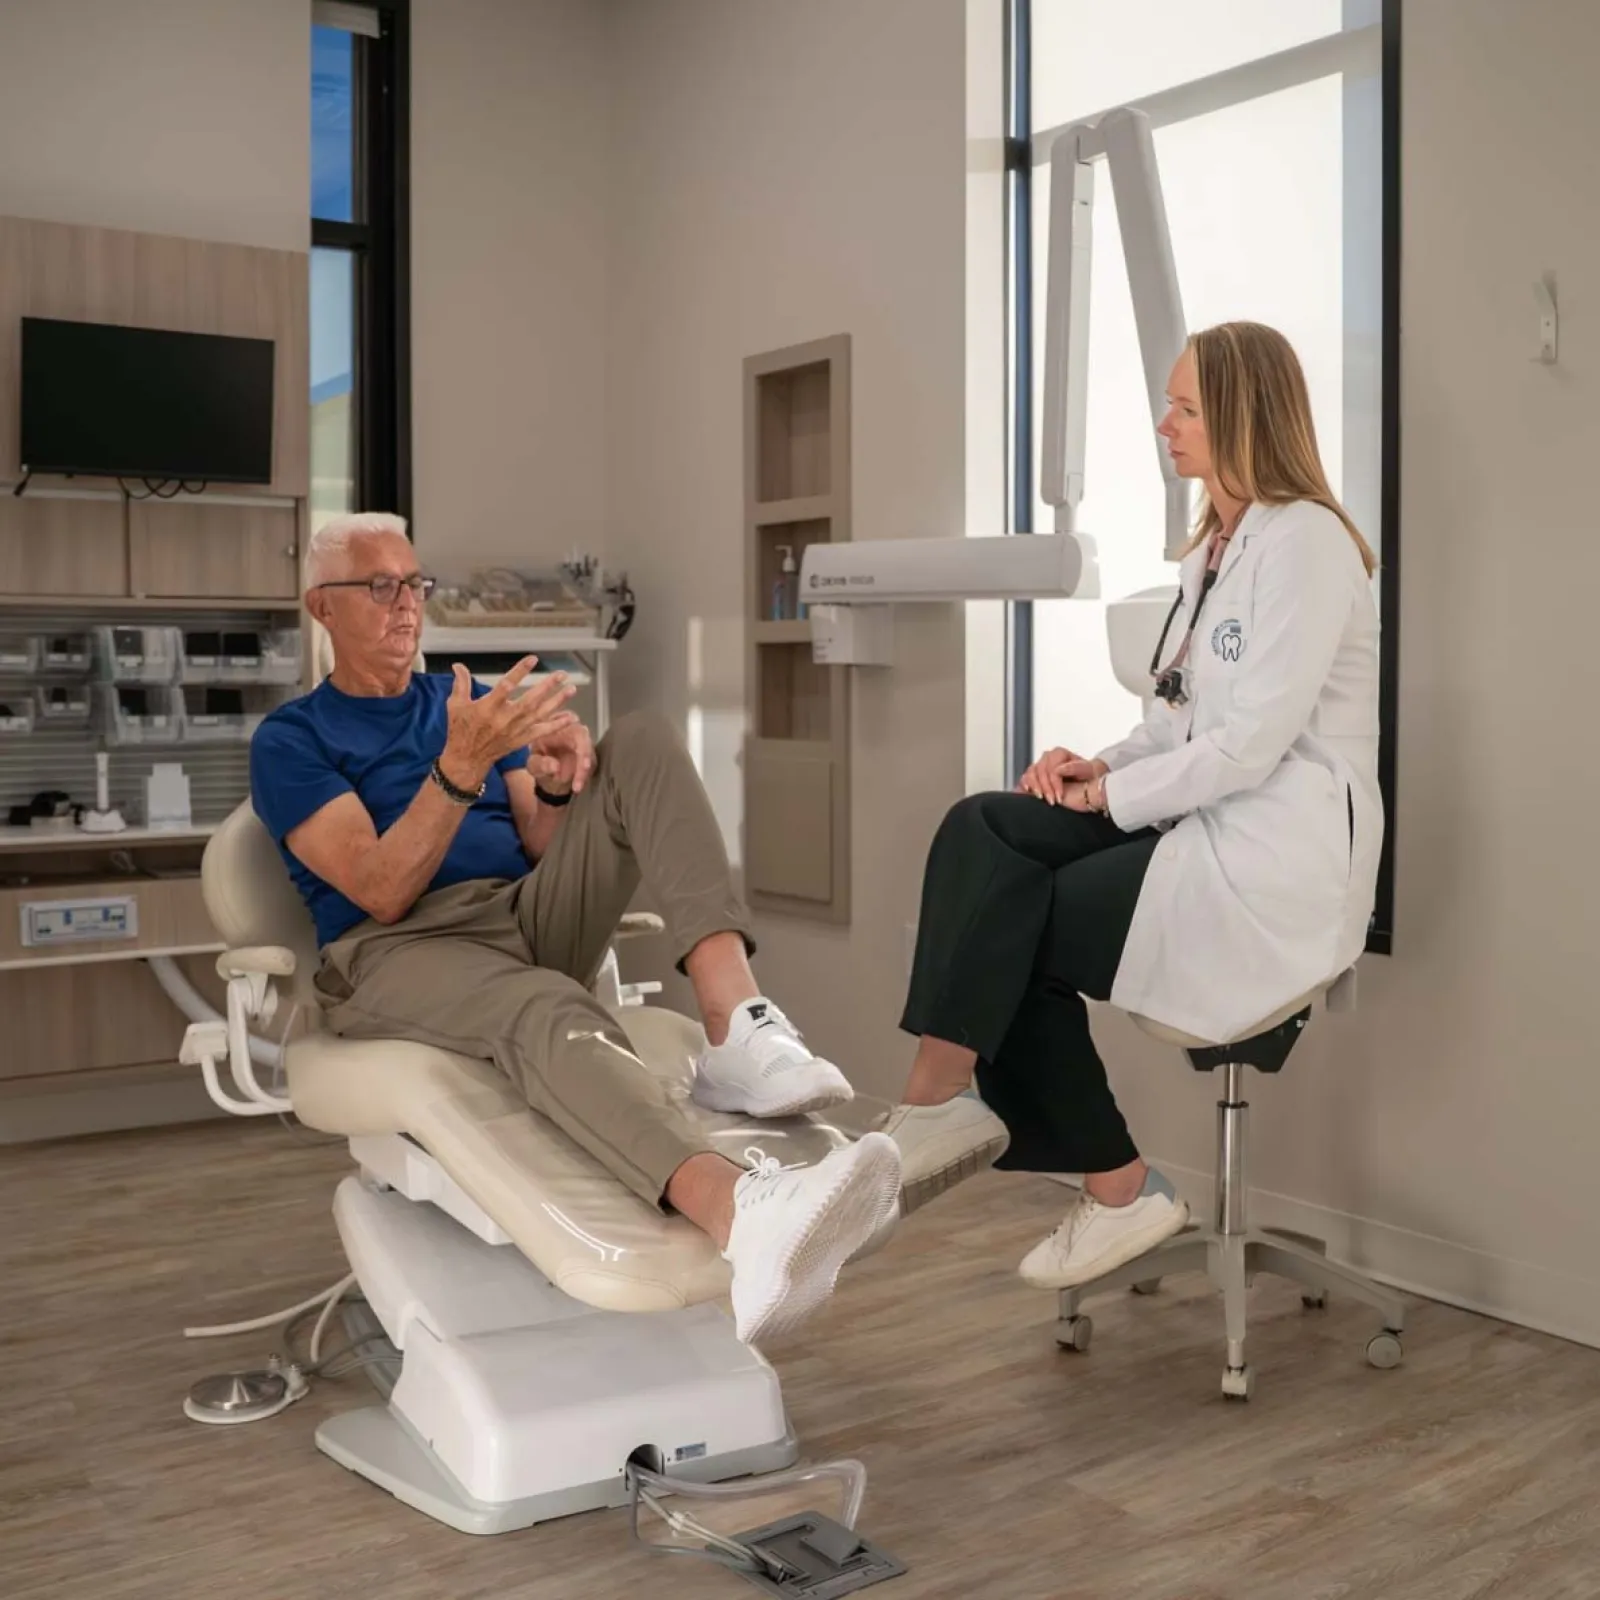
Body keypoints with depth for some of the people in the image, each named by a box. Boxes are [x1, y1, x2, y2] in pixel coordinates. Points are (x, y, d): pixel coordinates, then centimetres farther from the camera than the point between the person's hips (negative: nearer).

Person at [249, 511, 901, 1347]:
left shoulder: (468, 701, 22)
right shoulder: (290, 740, 4)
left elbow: (541, 851, 12)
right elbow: (382, 892, -10)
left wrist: (558, 786, -11)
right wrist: (459, 770, -24)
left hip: (533, 917, 5)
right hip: (402, 952, -5)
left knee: (640, 744, -15)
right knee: (550, 1017, -40)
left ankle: (737, 1028, -36)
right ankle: (739, 1218, -70)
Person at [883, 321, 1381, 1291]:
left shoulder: (1304, 541, -12)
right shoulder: (1214, 547, 18)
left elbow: (1252, 743, -20)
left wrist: (1113, 796, -12)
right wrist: (1102, 765, -1)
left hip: (1279, 852, -8)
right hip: (1199, 819, 8)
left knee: (1011, 929, -18)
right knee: (982, 832, -15)